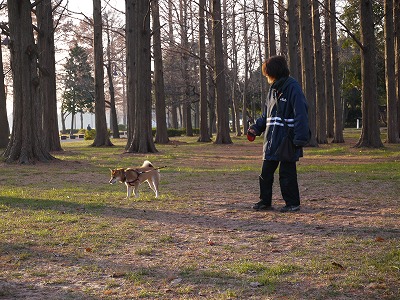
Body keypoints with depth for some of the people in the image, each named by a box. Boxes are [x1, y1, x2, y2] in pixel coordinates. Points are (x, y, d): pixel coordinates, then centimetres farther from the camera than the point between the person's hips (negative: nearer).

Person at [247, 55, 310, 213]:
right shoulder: (273, 89, 16)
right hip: (272, 140, 8)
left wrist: (300, 139, -22)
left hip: (287, 140, -8)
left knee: (287, 173, -1)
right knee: (266, 172, 10)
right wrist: (256, 128, 7)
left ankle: (293, 203, 12)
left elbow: (301, 114, -17)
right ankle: (265, 201, 21)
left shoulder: (293, 87, -11)